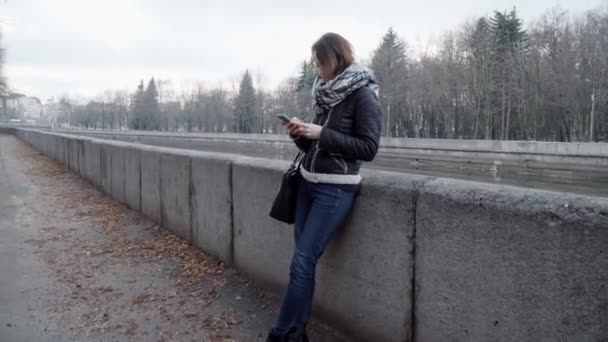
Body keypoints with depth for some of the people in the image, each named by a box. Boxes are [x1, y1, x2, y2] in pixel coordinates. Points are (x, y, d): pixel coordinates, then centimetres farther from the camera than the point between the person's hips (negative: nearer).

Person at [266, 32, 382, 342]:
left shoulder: (363, 94, -10)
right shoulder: (324, 92, 11)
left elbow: (368, 148, -15)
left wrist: (322, 133, -19)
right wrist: (300, 133, -3)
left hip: (336, 189, -7)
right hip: (309, 183, 7)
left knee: (302, 262, -6)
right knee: (302, 260, 8)